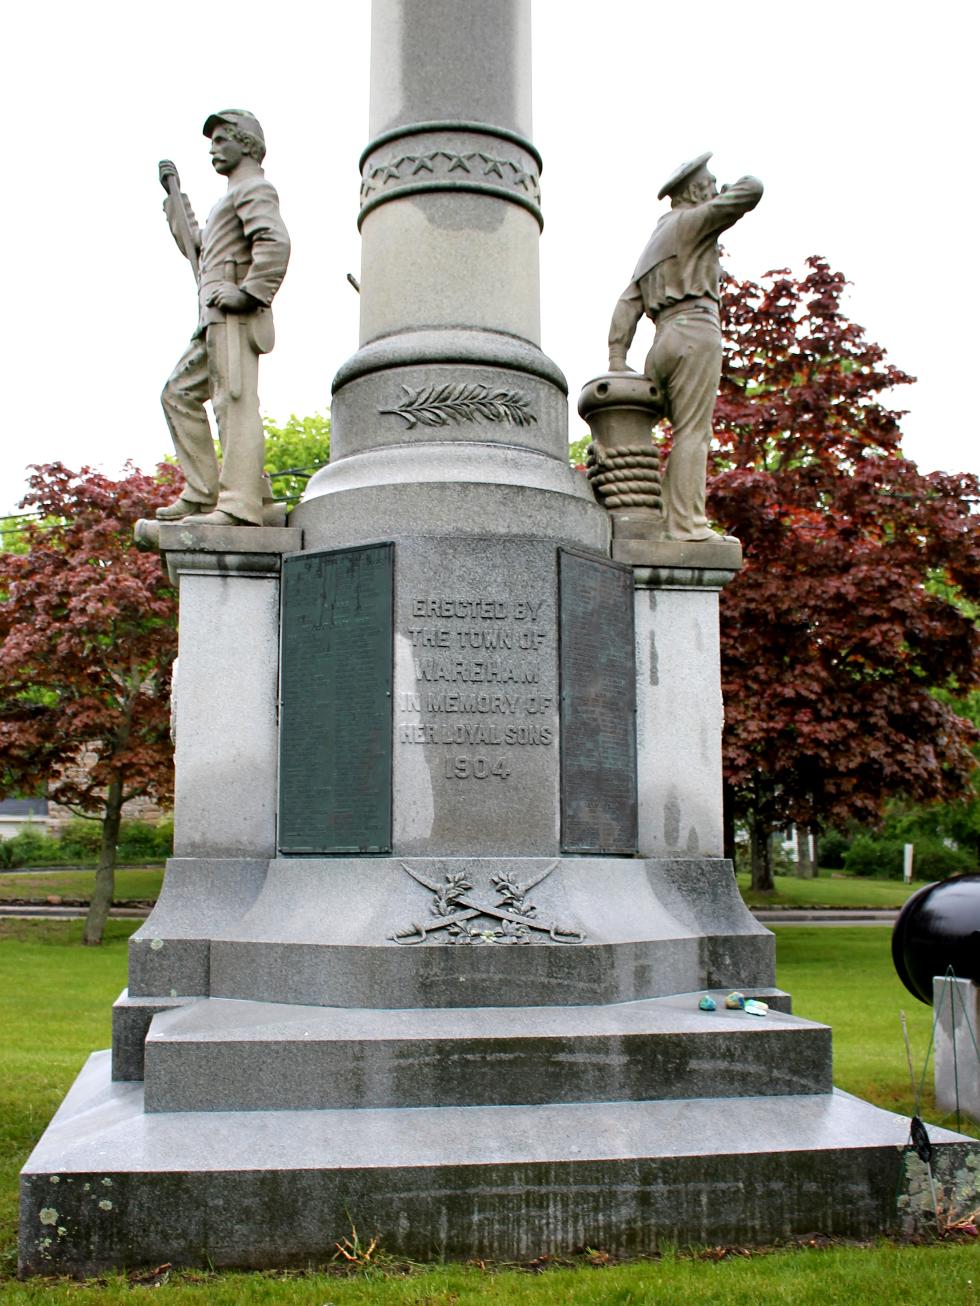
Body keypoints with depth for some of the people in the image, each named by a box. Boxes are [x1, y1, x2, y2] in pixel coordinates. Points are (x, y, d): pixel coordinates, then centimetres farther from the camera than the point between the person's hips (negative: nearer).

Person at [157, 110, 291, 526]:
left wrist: (248, 292, -22)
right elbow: (195, 246, 36)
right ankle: (201, 494, 6)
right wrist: (174, 192, 38)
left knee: (235, 402, -17)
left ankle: (239, 504, -23)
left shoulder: (253, 188, -1)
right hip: (214, 320, 11)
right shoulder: (233, 198, 30)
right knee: (179, 394, 10)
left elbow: (275, 243, -19)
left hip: (234, 317, -10)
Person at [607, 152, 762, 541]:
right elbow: (752, 190, -5)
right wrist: (728, 193, 18)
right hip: (694, 331, -8)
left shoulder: (653, 247, 30)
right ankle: (686, 523, -20)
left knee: (689, 433, 7)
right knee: (692, 432, -14)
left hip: (665, 340, 8)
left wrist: (616, 357, 9)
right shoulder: (690, 222, 5)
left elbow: (628, 303, 19)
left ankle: (669, 520, 0)